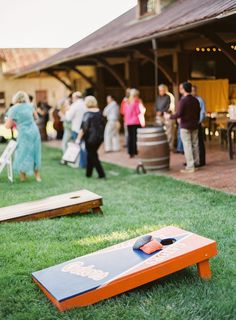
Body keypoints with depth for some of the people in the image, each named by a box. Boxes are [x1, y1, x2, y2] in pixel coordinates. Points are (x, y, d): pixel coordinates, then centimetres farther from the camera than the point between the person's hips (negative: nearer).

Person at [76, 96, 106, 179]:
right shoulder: (99, 113, 6)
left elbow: (83, 128, -18)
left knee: (93, 156, 4)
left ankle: (102, 174, 0)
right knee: (91, 154, 18)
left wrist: (78, 139, -13)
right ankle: (88, 173, 26)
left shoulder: (87, 114, -14)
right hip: (100, 137, 7)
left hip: (91, 138, -7)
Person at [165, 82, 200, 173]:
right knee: (195, 145, 11)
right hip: (194, 126, 6)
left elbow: (179, 114, -20)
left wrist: (169, 116, -5)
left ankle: (190, 167, -4)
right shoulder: (196, 100, 7)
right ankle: (196, 163, 17)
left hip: (185, 126, -6)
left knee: (187, 146, -4)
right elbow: (198, 113, 13)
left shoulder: (183, 101, -14)